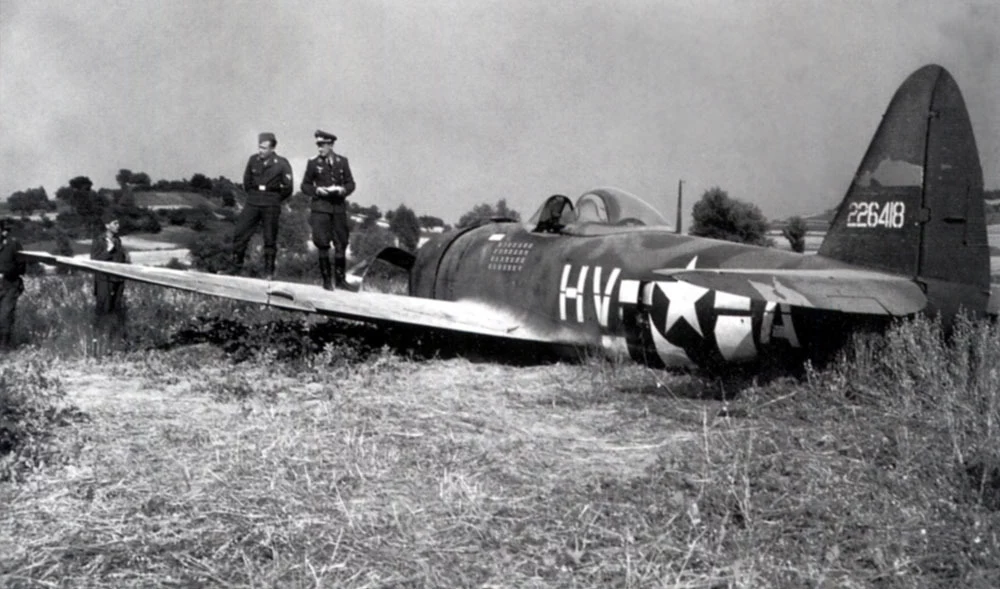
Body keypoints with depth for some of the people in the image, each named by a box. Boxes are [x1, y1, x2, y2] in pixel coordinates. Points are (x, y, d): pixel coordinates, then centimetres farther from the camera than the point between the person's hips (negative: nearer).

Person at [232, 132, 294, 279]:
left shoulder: (282, 164, -6)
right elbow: (246, 181, 18)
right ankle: (236, 267, 6)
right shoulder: (253, 160, 4)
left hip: (271, 206, -3)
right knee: (239, 234, -3)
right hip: (252, 204, 3)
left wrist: (274, 199, 6)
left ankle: (269, 272, 10)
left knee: (270, 240, 1)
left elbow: (288, 187, -1)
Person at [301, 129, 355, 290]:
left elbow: (350, 183, 11)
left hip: (339, 207, 2)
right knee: (323, 245, -3)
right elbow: (305, 185, 7)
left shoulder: (342, 161, 7)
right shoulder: (313, 163, 2)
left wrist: (343, 190, -10)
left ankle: (341, 279, 12)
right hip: (320, 208, -2)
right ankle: (326, 280, 4)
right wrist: (317, 190, -12)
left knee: (341, 244, 2)